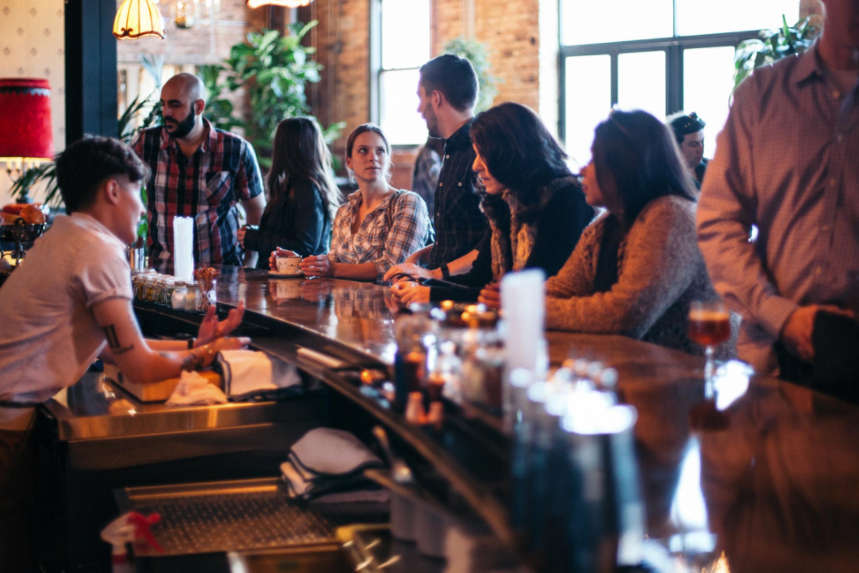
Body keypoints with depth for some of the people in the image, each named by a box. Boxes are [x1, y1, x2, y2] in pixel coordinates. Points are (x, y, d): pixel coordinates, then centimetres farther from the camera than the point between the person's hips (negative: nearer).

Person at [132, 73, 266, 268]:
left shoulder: (237, 151, 2)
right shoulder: (145, 144, 5)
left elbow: (257, 212, 9)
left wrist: (248, 270, 0)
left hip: (221, 269, 0)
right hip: (162, 268, 1)